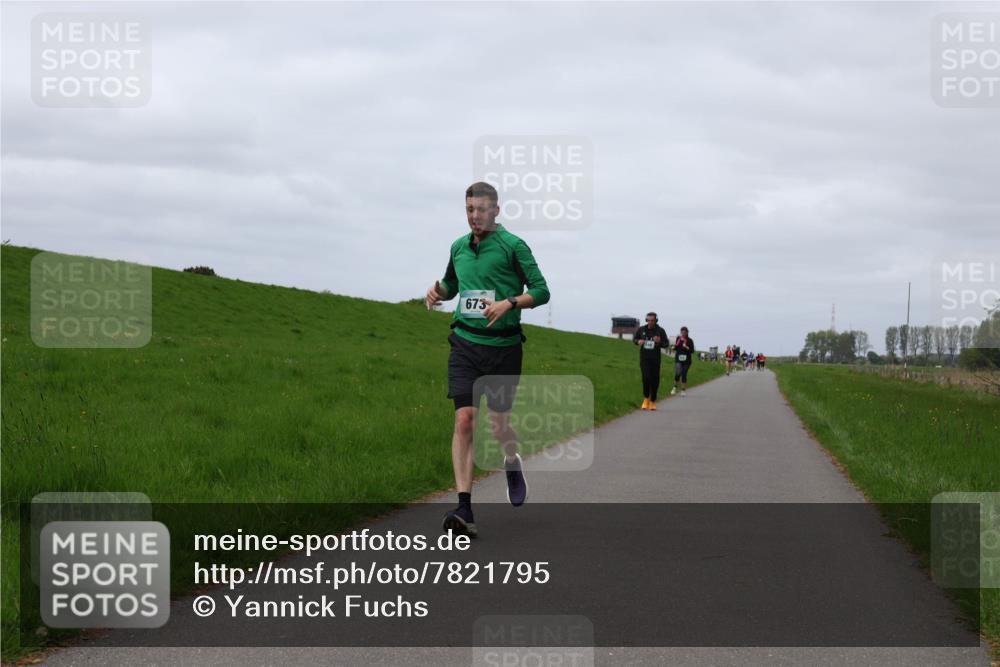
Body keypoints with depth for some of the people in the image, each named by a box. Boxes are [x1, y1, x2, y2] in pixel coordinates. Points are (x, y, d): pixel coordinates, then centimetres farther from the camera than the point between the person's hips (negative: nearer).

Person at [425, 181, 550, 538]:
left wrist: (509, 303, -22)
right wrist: (437, 289, 6)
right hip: (465, 344, 3)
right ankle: (464, 508, -14)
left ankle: (513, 465, 42)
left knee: (499, 424, 5)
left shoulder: (512, 246, -5)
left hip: (503, 346, -3)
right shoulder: (459, 247, 10)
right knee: (464, 420, -11)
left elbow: (541, 291, -6)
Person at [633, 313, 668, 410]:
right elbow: (634, 339, 14)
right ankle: (646, 399, 3)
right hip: (644, 358, 0)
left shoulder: (660, 331, -2)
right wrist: (638, 341, -9)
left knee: (655, 380, 4)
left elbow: (666, 344, 0)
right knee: (646, 377, -15)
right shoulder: (641, 330, 1)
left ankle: (653, 401, 19)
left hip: (655, 359, 0)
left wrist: (659, 342, -21)